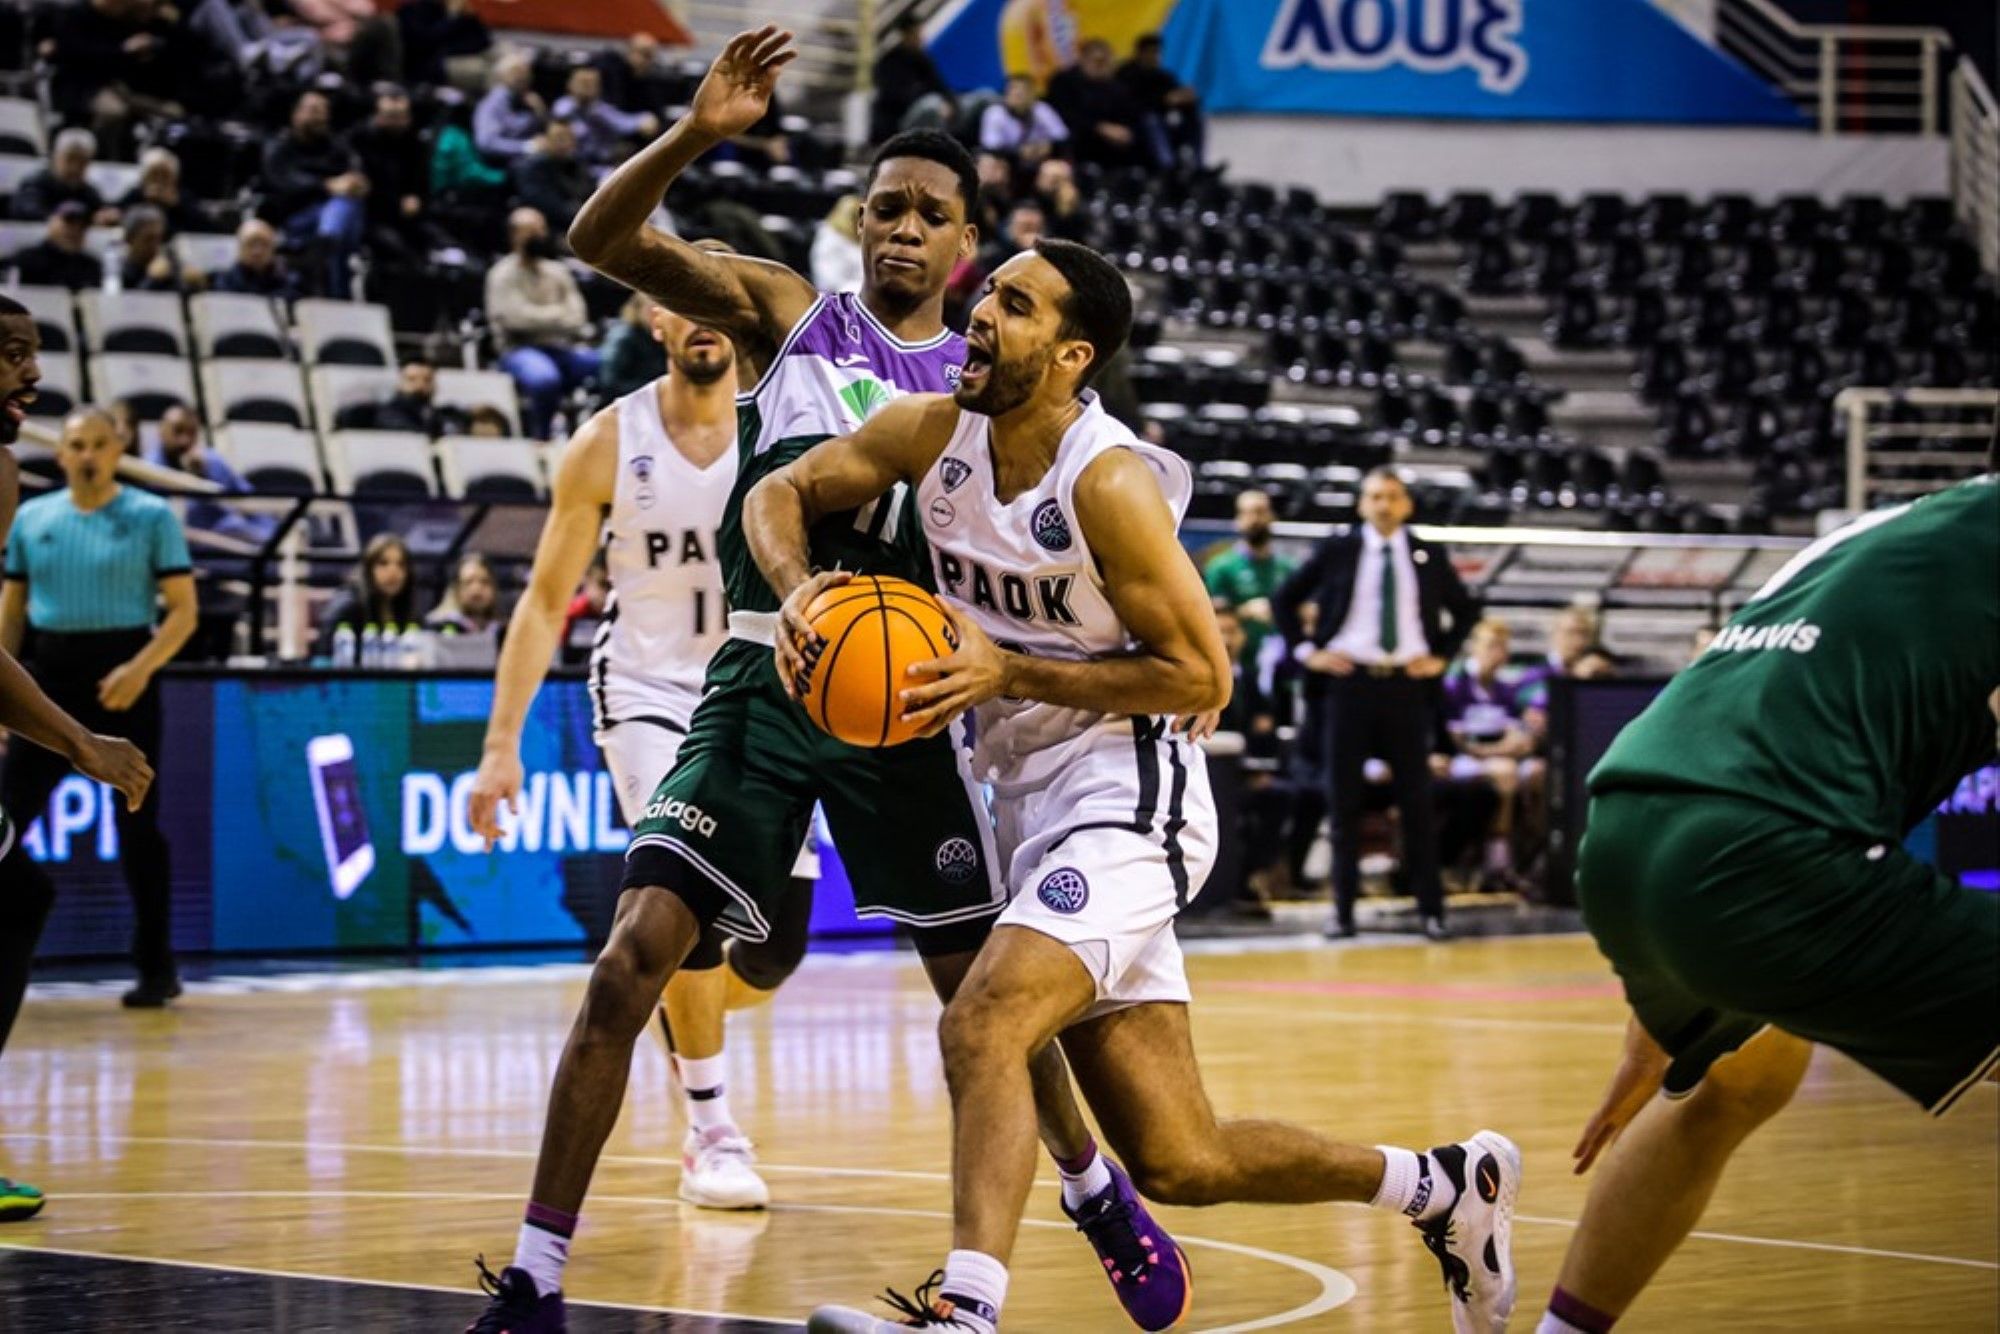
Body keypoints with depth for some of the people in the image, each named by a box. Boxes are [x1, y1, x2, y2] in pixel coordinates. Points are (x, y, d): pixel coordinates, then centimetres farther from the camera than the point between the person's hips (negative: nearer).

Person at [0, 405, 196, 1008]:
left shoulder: (152, 516, -2)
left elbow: (182, 610, -5)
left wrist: (140, 667, -19)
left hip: (121, 674, -3)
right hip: (50, 672, 3)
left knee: (137, 823, 0)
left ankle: (156, 968, 8)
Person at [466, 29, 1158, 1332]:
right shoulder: (786, 311, 4)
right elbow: (604, 240, -7)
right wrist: (695, 134, -24)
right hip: (762, 682, -1)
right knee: (631, 961, -14)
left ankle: (1101, 1197, 37)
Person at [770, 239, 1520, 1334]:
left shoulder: (1110, 482, -18)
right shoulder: (933, 434, 0)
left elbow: (1200, 677, -16)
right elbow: (779, 492, 10)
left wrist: (1007, 674, -21)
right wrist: (798, 588, -11)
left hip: (1128, 807, -8)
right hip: (1036, 818, 8)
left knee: (980, 1026, -31)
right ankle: (1445, 1186, 30)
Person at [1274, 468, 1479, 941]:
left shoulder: (1428, 557, 6)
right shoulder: (1337, 551, 3)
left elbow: (1466, 610, 18)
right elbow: (1284, 600, 9)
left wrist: (1442, 656, 6)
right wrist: (1307, 651, 0)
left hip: (1407, 685, 0)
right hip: (1349, 681, 0)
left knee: (1416, 799, 2)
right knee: (1343, 799, 2)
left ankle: (1431, 909, 6)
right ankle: (1343, 909, 7)